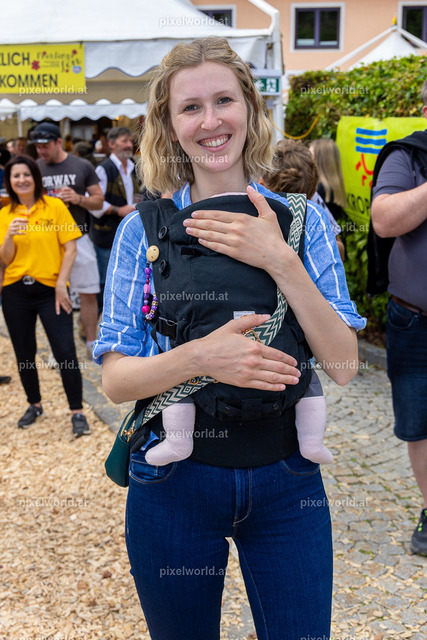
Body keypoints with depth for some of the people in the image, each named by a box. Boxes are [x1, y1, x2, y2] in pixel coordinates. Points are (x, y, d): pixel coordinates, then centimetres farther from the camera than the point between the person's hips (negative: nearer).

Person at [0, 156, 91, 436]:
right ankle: (35, 405, 30)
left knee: (65, 352, -8)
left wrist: (61, 284, -11)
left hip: (50, 289, -3)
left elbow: (70, 248, -4)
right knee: (24, 354, 11)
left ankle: (77, 412, 3)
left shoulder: (55, 206, -3)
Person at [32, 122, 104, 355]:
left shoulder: (82, 167, 1)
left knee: (89, 294, 3)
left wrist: (79, 198, -15)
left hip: (78, 238, 0)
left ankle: (92, 342, 19)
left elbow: (99, 200, 4)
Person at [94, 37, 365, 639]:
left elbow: (343, 364, -9)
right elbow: (116, 379, -9)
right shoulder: (143, 229, -4)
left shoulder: (304, 221, -1)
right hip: (174, 480, 0)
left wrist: (280, 260, -20)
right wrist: (199, 356, -28)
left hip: (286, 479, 1)